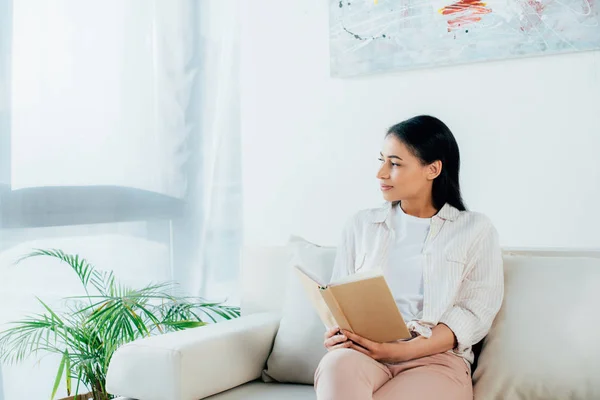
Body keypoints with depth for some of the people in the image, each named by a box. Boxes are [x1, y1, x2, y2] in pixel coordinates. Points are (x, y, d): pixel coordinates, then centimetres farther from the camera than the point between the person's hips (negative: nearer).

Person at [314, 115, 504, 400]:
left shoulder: (475, 230, 8)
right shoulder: (361, 225, 18)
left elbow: (475, 313, -2)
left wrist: (402, 350, -16)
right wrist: (336, 332, -11)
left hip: (436, 359, -2)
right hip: (363, 355, 3)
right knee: (339, 362, -36)